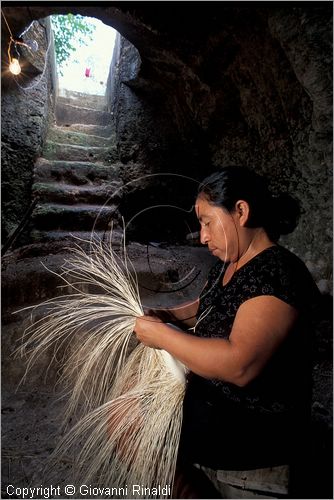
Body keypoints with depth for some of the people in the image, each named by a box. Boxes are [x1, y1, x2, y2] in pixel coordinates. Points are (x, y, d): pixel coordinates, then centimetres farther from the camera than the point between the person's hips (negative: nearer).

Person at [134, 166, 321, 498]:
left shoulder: (277, 272, -26)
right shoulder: (228, 264, 2)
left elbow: (239, 365, -36)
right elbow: (206, 308, 19)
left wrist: (161, 335, -25)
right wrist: (166, 316, 0)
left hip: (256, 425, -8)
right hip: (210, 390, 9)